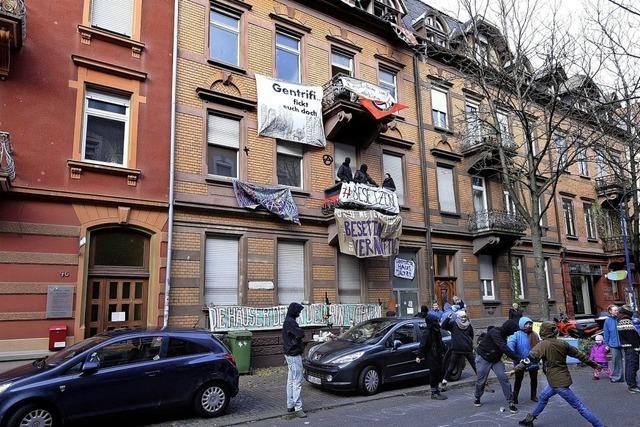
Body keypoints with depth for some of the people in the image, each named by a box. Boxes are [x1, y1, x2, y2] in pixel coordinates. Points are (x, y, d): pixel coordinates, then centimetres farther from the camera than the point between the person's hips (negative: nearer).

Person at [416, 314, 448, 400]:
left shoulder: (437, 331, 9)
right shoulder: (426, 333, -17)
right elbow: (422, 345, -22)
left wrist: (442, 353, 26)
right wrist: (419, 356, -26)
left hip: (437, 356, 9)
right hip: (430, 357, -9)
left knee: (439, 373, 13)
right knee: (434, 373, -4)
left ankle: (437, 391, 25)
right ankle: (434, 393, 6)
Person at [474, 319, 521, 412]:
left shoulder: (503, 335, 1)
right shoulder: (494, 332, -26)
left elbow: (505, 348, 11)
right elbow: (503, 348, -34)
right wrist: (517, 358, -35)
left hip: (496, 360, 7)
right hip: (483, 359, -7)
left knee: (504, 378, -8)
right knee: (481, 380, 4)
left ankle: (510, 402, -1)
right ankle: (477, 398, 28)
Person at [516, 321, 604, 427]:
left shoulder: (542, 345, -17)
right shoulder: (562, 343, 2)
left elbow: (530, 358, -23)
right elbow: (578, 354, 11)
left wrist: (517, 369, -20)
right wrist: (592, 363, 24)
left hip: (558, 382, -8)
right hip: (563, 378, 8)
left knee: (579, 405, 0)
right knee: (543, 396, 20)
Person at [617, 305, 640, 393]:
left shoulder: (620, 322, 12)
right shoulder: (628, 323, -17)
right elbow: (632, 338, -19)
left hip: (625, 347, 9)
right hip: (631, 347, -9)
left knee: (628, 365, 16)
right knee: (632, 365, -6)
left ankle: (630, 383, 25)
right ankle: (632, 386, -4)